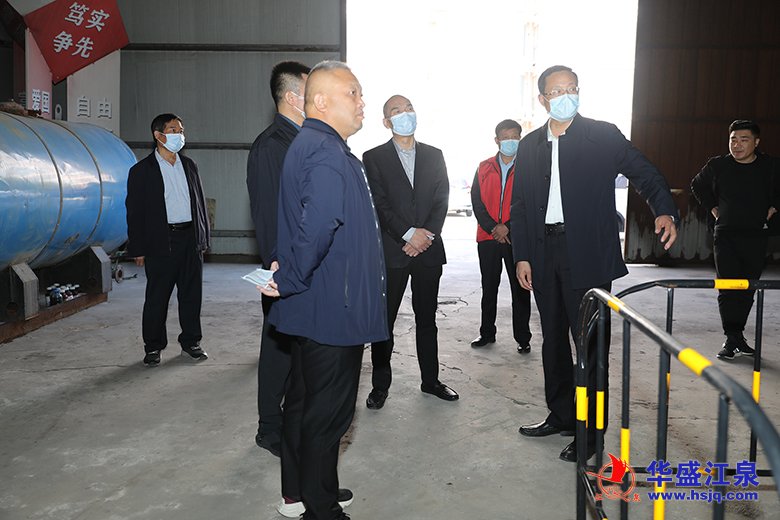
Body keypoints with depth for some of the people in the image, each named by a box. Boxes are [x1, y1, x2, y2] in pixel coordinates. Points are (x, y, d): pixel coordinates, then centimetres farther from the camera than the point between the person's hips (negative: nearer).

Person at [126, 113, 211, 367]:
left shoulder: (189, 165, 13)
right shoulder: (142, 170, -1)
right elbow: (135, 211, -2)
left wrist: (203, 237, 11)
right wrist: (138, 249, -6)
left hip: (190, 238, 4)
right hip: (161, 241, -4)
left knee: (192, 294, 9)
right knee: (157, 297, 3)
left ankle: (191, 341, 22)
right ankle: (153, 346, 15)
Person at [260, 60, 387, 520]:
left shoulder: (307, 145, 15)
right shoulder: (329, 154, -20)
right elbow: (318, 226, -34)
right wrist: (291, 281, -21)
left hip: (311, 307, 11)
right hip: (334, 307, -11)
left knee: (305, 403, 20)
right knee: (329, 412, 4)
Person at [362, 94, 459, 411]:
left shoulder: (434, 156, 12)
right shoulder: (373, 158, 3)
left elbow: (442, 199, 5)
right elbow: (379, 204, -6)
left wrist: (427, 235, -9)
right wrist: (408, 234, -15)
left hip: (428, 250, 3)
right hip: (391, 252, -3)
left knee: (427, 319, 11)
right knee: (383, 321, 2)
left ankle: (430, 380, 22)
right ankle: (380, 385, 13)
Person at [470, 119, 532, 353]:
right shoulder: (484, 168, 9)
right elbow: (476, 202, 3)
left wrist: (508, 227, -13)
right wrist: (492, 228, -9)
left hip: (517, 238, -2)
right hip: (488, 238, 3)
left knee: (520, 288, 3)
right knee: (489, 287, 12)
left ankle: (522, 338, 12)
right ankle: (487, 333, 24)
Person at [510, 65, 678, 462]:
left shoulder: (603, 136, 0)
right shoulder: (530, 145, 11)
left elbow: (643, 172, -3)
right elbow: (519, 206, 11)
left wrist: (664, 210, -22)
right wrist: (521, 257, 5)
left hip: (587, 255, -4)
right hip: (544, 254, 5)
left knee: (589, 341, -1)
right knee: (553, 338, 14)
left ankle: (590, 430, 10)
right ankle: (560, 415, 29)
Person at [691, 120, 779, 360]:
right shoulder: (717, 165, -2)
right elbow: (697, 185, 16)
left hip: (756, 237, 2)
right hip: (725, 235, -2)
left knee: (748, 289, 7)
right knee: (728, 287, -9)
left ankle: (736, 335, 18)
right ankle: (732, 339, -6)